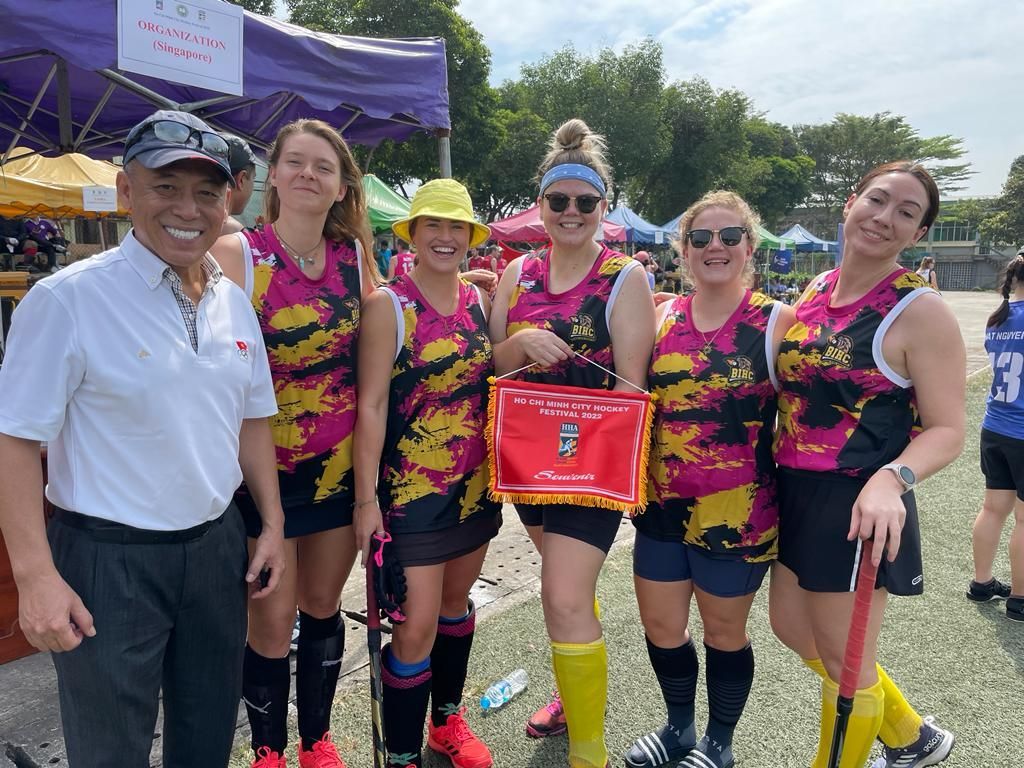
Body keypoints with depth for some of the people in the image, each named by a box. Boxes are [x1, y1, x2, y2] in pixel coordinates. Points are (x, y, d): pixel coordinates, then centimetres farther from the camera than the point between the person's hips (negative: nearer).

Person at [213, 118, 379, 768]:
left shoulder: (355, 258, 2)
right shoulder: (237, 255, -9)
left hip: (341, 463, 4)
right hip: (266, 464, -3)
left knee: (324, 606, 17)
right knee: (272, 620, 7)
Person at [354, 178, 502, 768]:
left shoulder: (480, 300, 4)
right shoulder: (388, 305, -11)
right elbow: (371, 404, -13)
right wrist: (366, 497, -15)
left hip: (475, 482, 6)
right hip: (411, 488, -5)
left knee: (457, 600, 19)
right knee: (418, 626, -2)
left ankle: (448, 720, 41)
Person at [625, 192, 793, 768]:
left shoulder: (777, 321, -8)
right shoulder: (661, 317, 3)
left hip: (738, 513, -3)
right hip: (662, 506, 4)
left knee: (725, 633, 15)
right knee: (661, 628, 16)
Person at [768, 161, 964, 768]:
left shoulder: (920, 312, -14)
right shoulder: (816, 290, 6)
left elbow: (947, 429, -15)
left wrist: (891, 479, -32)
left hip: (857, 507, -8)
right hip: (795, 493, 8)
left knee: (845, 660, 9)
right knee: (794, 629, 23)